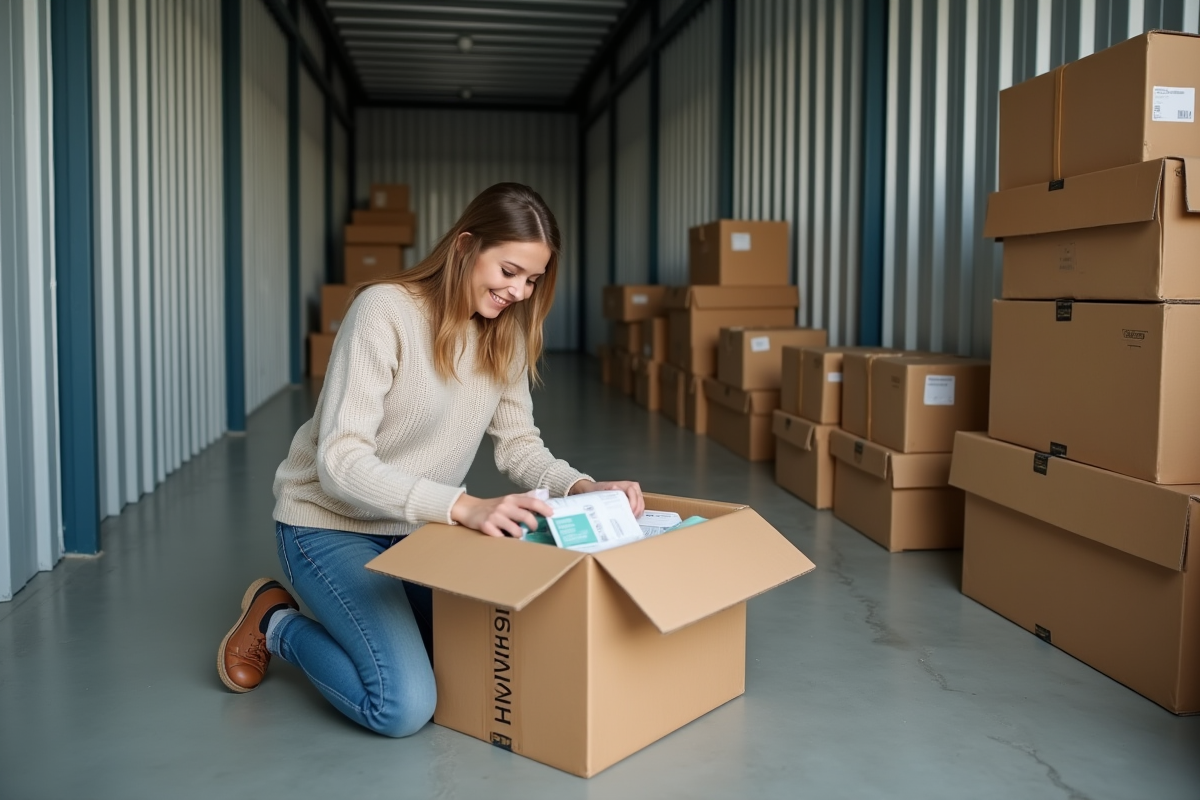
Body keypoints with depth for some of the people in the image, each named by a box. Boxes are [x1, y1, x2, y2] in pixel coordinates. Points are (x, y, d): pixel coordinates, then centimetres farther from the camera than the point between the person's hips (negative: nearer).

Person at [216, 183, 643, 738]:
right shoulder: (384, 310, -22)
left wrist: (581, 488, -19)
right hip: (331, 525, -7)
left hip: (420, 528, 7)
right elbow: (341, 461, -28)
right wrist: (464, 507, -40)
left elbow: (518, 442, 2)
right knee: (404, 708, -20)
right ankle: (276, 624, 8)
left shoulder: (506, 334, 0)